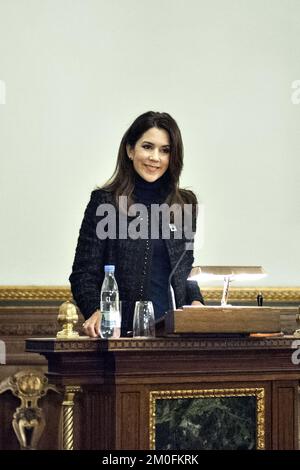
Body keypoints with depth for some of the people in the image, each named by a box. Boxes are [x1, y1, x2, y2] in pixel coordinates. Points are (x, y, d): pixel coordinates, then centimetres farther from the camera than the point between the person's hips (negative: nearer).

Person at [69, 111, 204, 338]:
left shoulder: (185, 204, 16)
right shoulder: (104, 201, 5)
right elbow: (83, 273, 2)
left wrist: (196, 302, 5)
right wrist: (96, 311, -16)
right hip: (120, 330, -3)